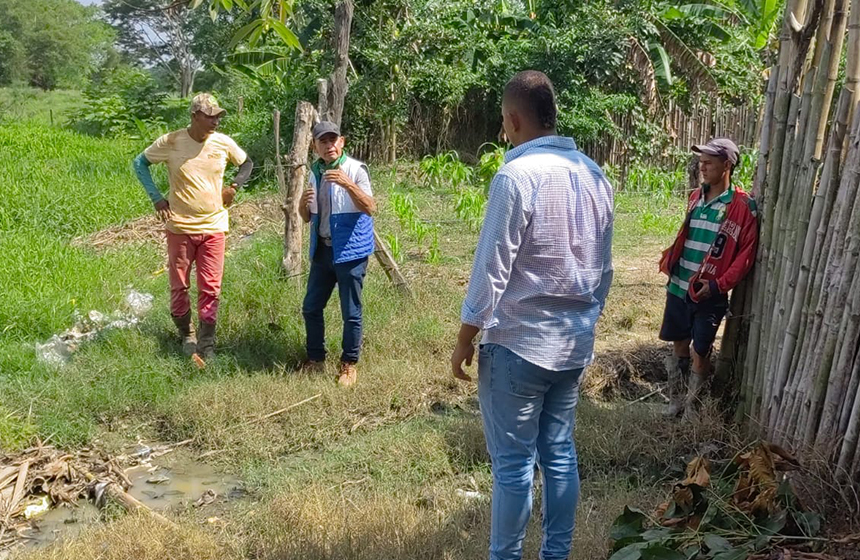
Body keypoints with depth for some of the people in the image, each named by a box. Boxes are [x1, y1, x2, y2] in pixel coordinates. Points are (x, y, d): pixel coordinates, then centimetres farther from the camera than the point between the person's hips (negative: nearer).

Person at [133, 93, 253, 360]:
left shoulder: (223, 143, -3)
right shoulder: (171, 142, -9)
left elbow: (246, 163, 16)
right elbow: (140, 163, 5)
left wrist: (235, 186, -1)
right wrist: (156, 197, -5)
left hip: (213, 227, 1)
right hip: (180, 227, -1)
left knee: (210, 289, 1)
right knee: (179, 286, 10)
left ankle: (206, 344, 11)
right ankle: (187, 335, 31)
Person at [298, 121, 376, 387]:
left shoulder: (355, 169, -11)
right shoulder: (315, 172, 8)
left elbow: (370, 208, -23)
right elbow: (307, 218, 14)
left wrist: (348, 184, -36)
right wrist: (303, 204, -9)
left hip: (350, 252, -6)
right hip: (322, 250, 7)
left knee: (351, 312, 2)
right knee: (311, 307, 12)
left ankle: (349, 364, 18)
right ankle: (316, 359, 29)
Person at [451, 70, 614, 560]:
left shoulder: (518, 176, -17)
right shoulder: (595, 176, 5)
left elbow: (492, 269, -16)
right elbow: (604, 268, 11)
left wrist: (466, 338, -6)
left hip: (519, 345, -7)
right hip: (574, 344, 7)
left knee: (514, 463, 5)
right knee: (560, 454, 16)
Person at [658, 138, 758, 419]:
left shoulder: (743, 206, -10)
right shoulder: (695, 197, 9)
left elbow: (746, 253, -11)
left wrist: (718, 285, -18)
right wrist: (669, 260, 6)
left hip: (708, 294, -5)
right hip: (678, 287, 5)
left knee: (700, 353, 4)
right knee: (679, 345, 15)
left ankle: (691, 408, 20)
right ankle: (675, 400, 30)